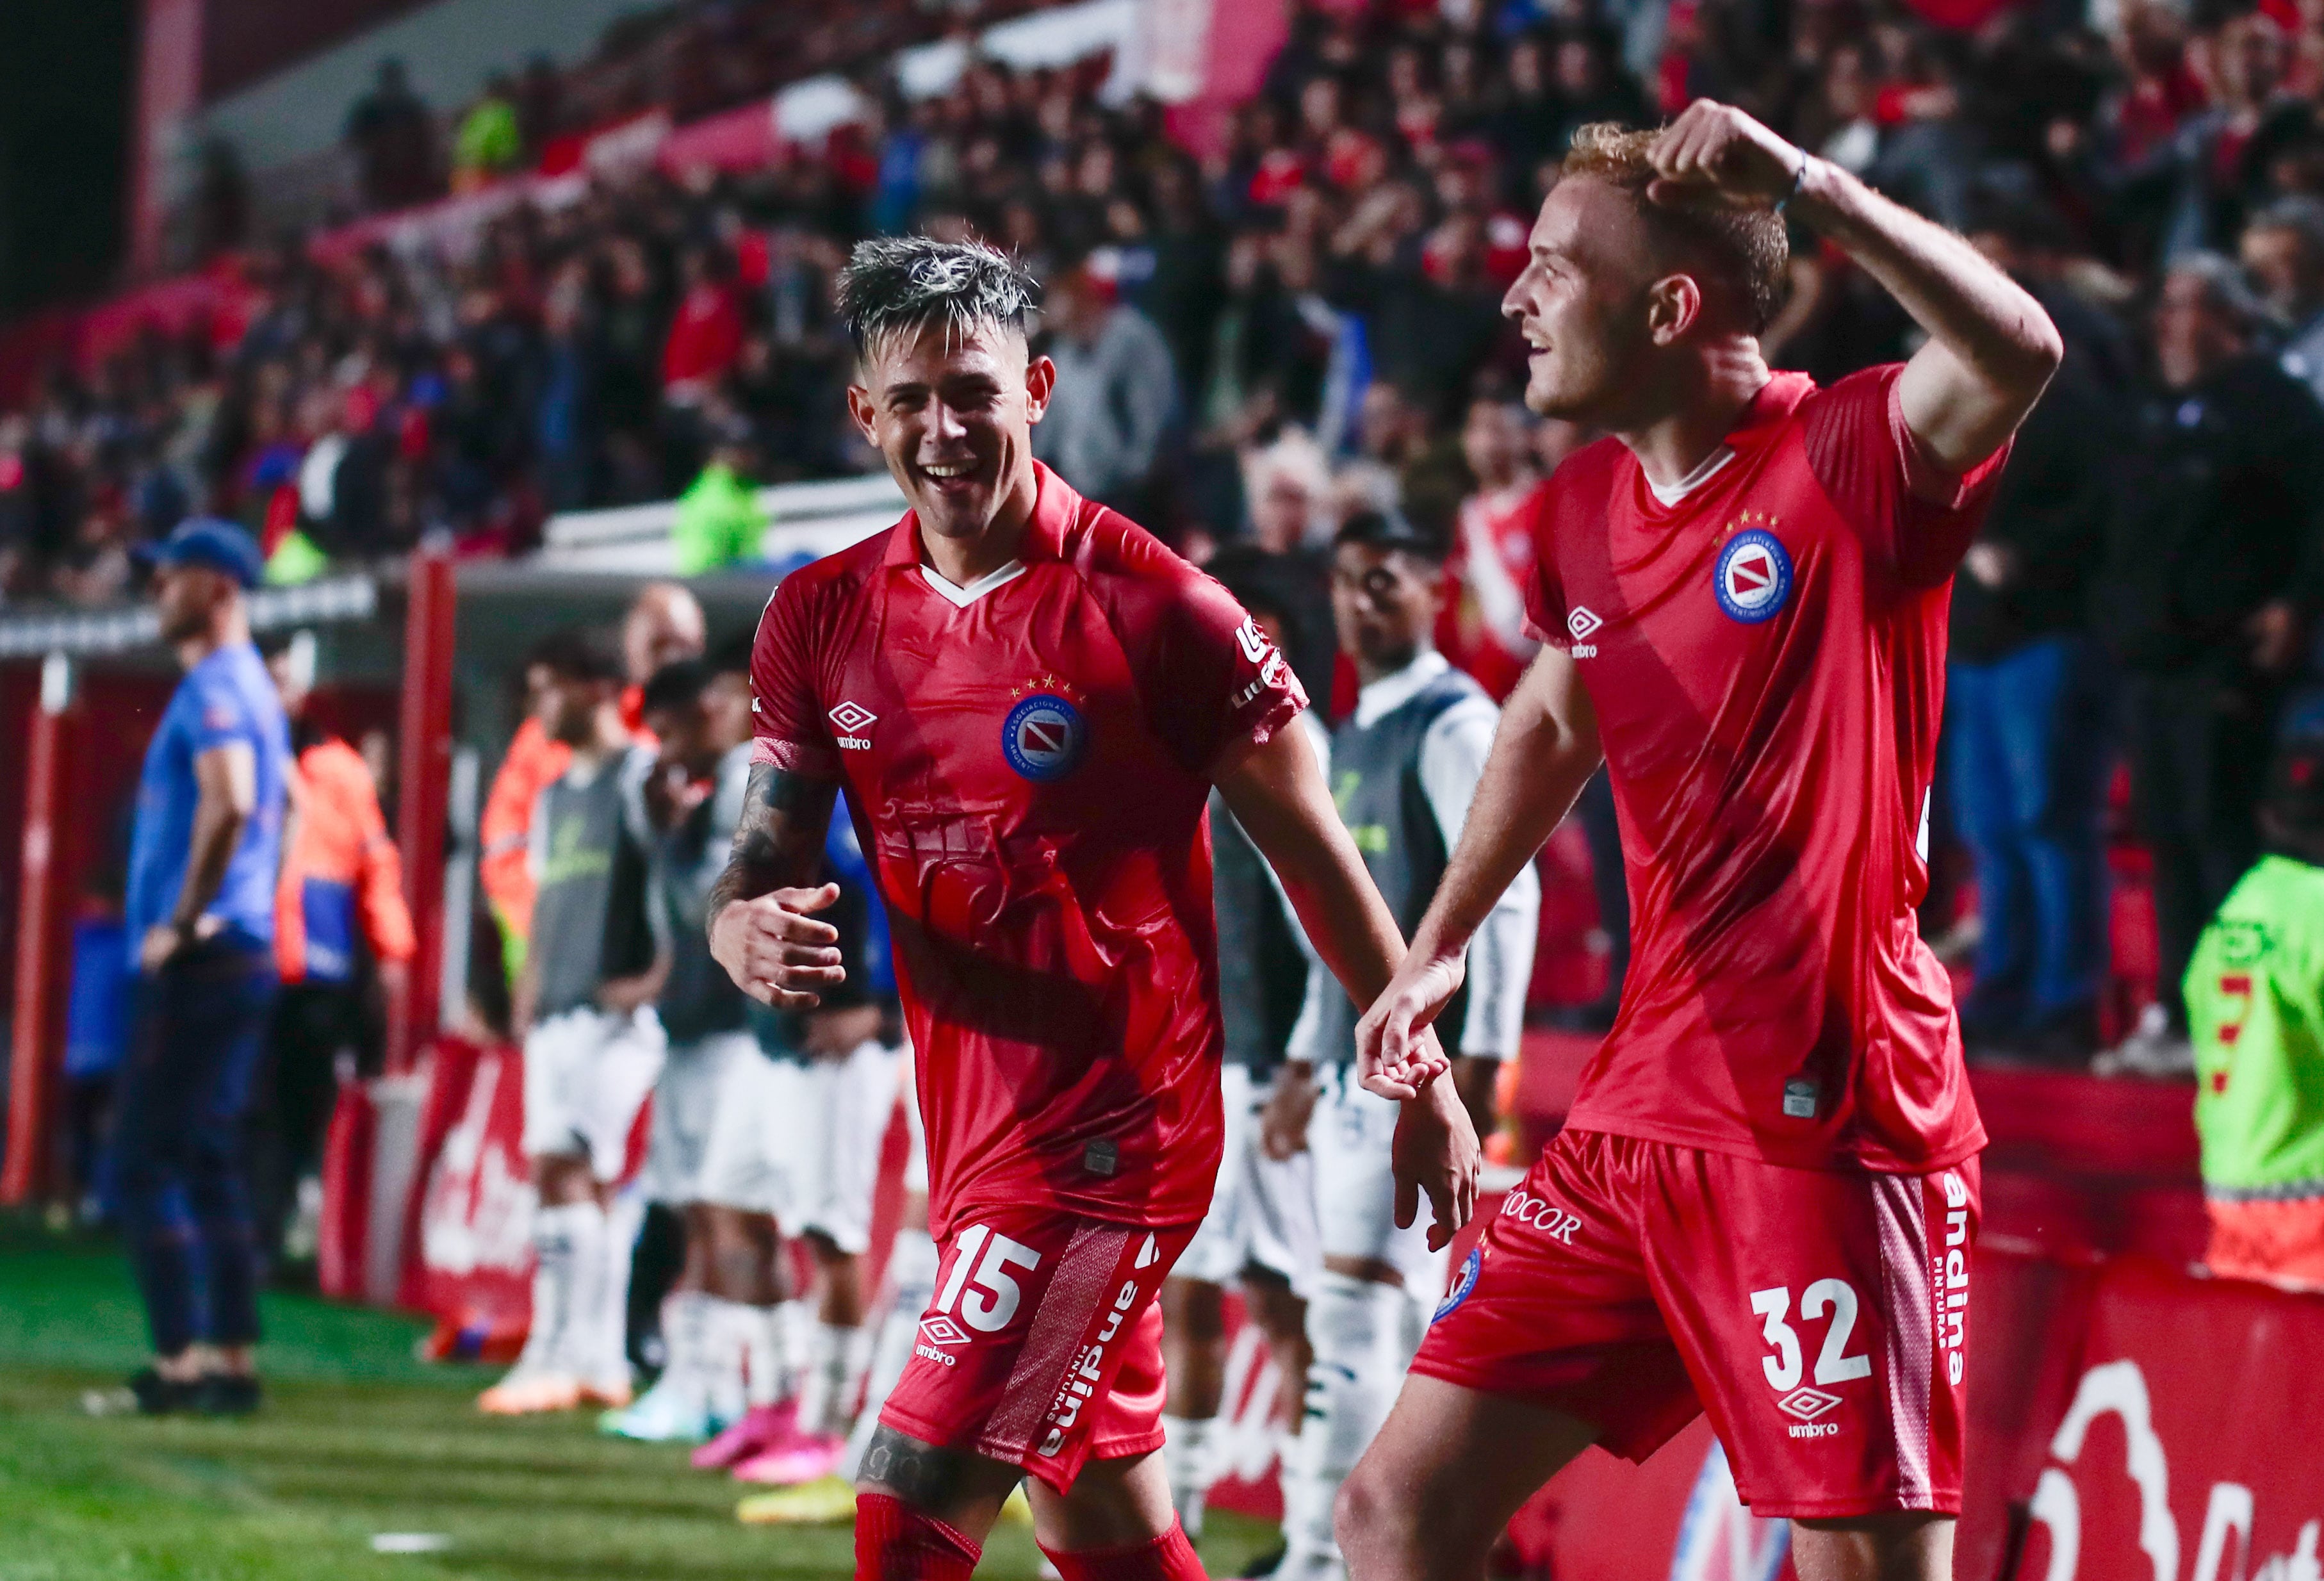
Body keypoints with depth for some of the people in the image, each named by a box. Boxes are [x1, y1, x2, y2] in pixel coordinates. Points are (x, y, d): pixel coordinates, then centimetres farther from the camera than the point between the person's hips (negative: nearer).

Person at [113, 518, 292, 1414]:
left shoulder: (215, 686, -13)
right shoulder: (253, 687, 17)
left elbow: (230, 803, -28)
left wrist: (182, 921, -20)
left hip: (199, 960, -10)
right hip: (245, 954, 10)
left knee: (145, 1163, -8)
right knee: (208, 1164, 12)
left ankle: (180, 1363, -10)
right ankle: (231, 1359, 12)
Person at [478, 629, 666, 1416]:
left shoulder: (644, 776, -5)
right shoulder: (555, 796, 21)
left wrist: (657, 977, -18)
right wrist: (526, 1000, 15)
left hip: (614, 1012, -8)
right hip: (555, 1017, 8)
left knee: (570, 1173, -14)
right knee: (586, 1185, 7)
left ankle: (554, 1358, -16)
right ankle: (601, 1364, 9)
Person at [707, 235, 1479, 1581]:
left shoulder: (1156, 609, -12)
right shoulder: (824, 617, 4)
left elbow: (1315, 857, -4)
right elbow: (767, 858, 8)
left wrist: (1425, 1087, 1)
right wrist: (747, 932, -17)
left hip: (1111, 1135, -6)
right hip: (975, 1120, 6)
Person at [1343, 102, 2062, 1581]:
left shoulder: (1848, 459, -11)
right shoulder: (1586, 511, 11)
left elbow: (2021, 352, -33)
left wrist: (1805, 180, -36)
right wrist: (1438, 946, 33)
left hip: (1834, 1127, -7)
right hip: (1643, 1113, 7)